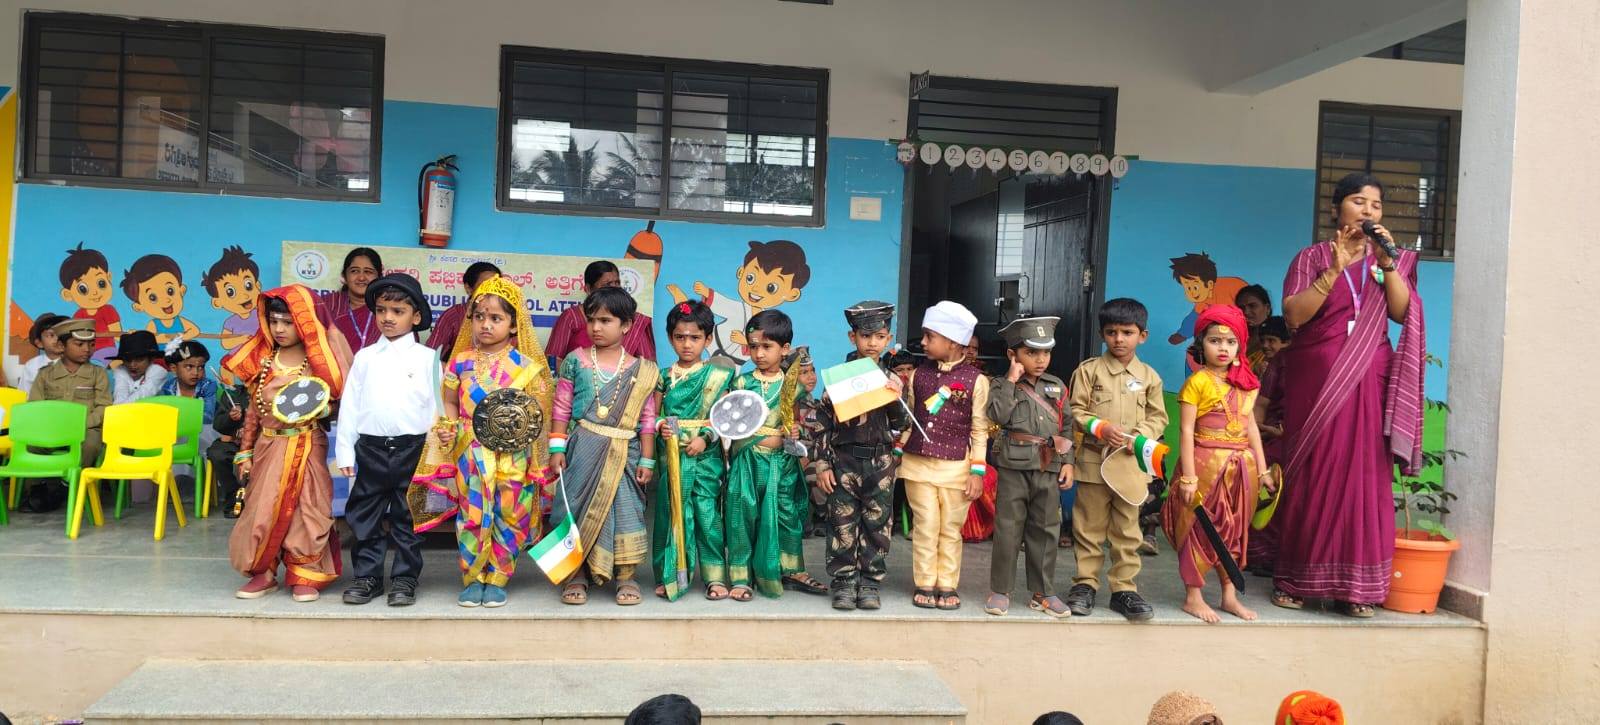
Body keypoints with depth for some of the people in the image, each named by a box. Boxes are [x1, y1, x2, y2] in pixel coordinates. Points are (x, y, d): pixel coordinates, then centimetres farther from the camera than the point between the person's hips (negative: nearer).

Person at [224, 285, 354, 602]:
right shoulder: (263, 361, 6)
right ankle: (263, 572, 18)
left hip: (308, 447, -3)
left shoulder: (320, 361, -4)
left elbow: (338, 400, -3)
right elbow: (253, 410, 9)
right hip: (269, 446, 3)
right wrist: (245, 452, 8)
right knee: (263, 508, 4)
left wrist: (317, 407, -24)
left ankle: (304, 576, 12)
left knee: (307, 510, 1)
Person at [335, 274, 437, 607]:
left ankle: (404, 578, 14)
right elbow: (350, 404, 8)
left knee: (407, 517, 5)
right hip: (371, 447, 2)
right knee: (364, 516, 7)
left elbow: (437, 405, 1)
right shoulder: (364, 357, 8)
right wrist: (345, 449, 4)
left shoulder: (426, 357, 2)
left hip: (412, 448, -2)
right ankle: (367, 576, 17)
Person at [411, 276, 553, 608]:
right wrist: (446, 427, -4)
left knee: (507, 517, 4)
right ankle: (472, 580, 14)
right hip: (470, 452, 1)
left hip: (513, 453, -1)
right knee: (472, 515, 1)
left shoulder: (526, 365, 0)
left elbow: (540, 405, 2)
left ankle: (497, 579, 17)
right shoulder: (461, 362, 5)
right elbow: (450, 402, 12)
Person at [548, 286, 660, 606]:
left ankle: (626, 577, 14)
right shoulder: (575, 361, 3)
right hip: (583, 448, 0)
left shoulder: (641, 370, 2)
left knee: (625, 509, 1)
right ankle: (576, 576, 16)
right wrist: (557, 448, -1)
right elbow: (562, 408, 4)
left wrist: (647, 460, -1)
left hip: (624, 453, 0)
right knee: (578, 509, 4)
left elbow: (647, 418, 2)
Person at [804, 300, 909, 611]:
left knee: (877, 524, 6)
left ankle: (871, 582, 17)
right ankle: (844, 582, 13)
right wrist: (821, 465, -5)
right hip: (844, 460, -2)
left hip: (880, 462, 2)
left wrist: (896, 399, -13)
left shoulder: (892, 380, 4)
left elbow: (900, 427, 4)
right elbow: (821, 422, -2)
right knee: (843, 524, 3)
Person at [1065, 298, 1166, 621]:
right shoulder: (1089, 370, 1)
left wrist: (1139, 435, -11)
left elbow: (1158, 417, 8)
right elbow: (1076, 410, -1)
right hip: (1093, 460, -1)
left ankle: (1124, 588, 15)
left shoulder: (1149, 376, 7)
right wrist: (1101, 428, -16)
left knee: (1127, 529, 6)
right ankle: (1085, 583, 16)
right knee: (1089, 525, 5)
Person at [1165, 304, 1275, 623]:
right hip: (1206, 464, -6)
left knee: (1234, 529, 12)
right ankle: (1193, 596, 11)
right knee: (1199, 529, 0)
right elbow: (1186, 430, -11)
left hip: (1240, 467, 6)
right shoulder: (1197, 382, -8)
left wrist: (1262, 469, 12)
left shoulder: (1245, 384, 11)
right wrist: (1188, 476, -16)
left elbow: (1251, 428, 15)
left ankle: (1230, 594, 23)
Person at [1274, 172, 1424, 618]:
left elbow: (1402, 312, 0)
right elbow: (1293, 314, -7)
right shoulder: (1312, 258, 7)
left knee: (1364, 479, -3)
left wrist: (1386, 263, -10)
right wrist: (1335, 269, -14)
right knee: (1311, 478, -2)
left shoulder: (1393, 260, 16)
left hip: (1368, 384, 2)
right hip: (1315, 380, -2)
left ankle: (1356, 586, 2)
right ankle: (1295, 580, 6)